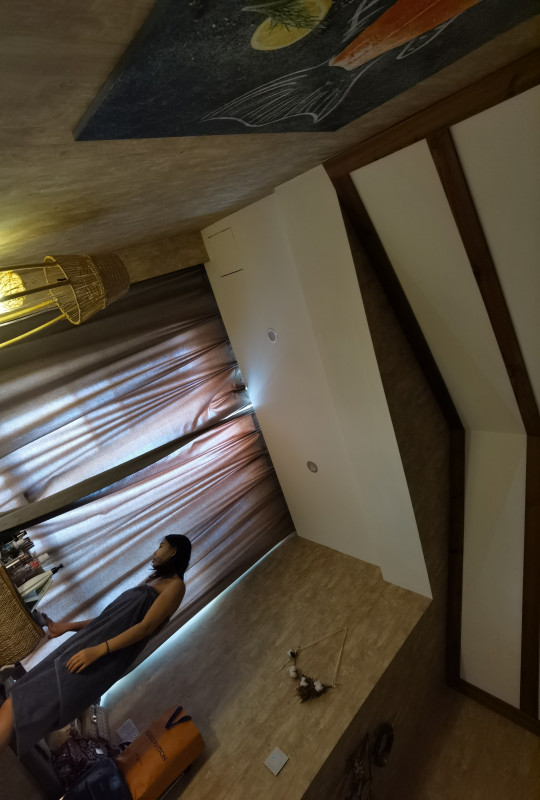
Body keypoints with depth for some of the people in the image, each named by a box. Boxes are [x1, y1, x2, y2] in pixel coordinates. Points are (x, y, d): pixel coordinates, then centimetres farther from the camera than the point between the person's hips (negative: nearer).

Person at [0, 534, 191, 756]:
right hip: (87, 643, 8)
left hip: (110, 655, -8)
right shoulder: (153, 580, 25)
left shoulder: (174, 585, -3)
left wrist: (98, 650, -23)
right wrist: (68, 626, 18)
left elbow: (147, 627, -16)